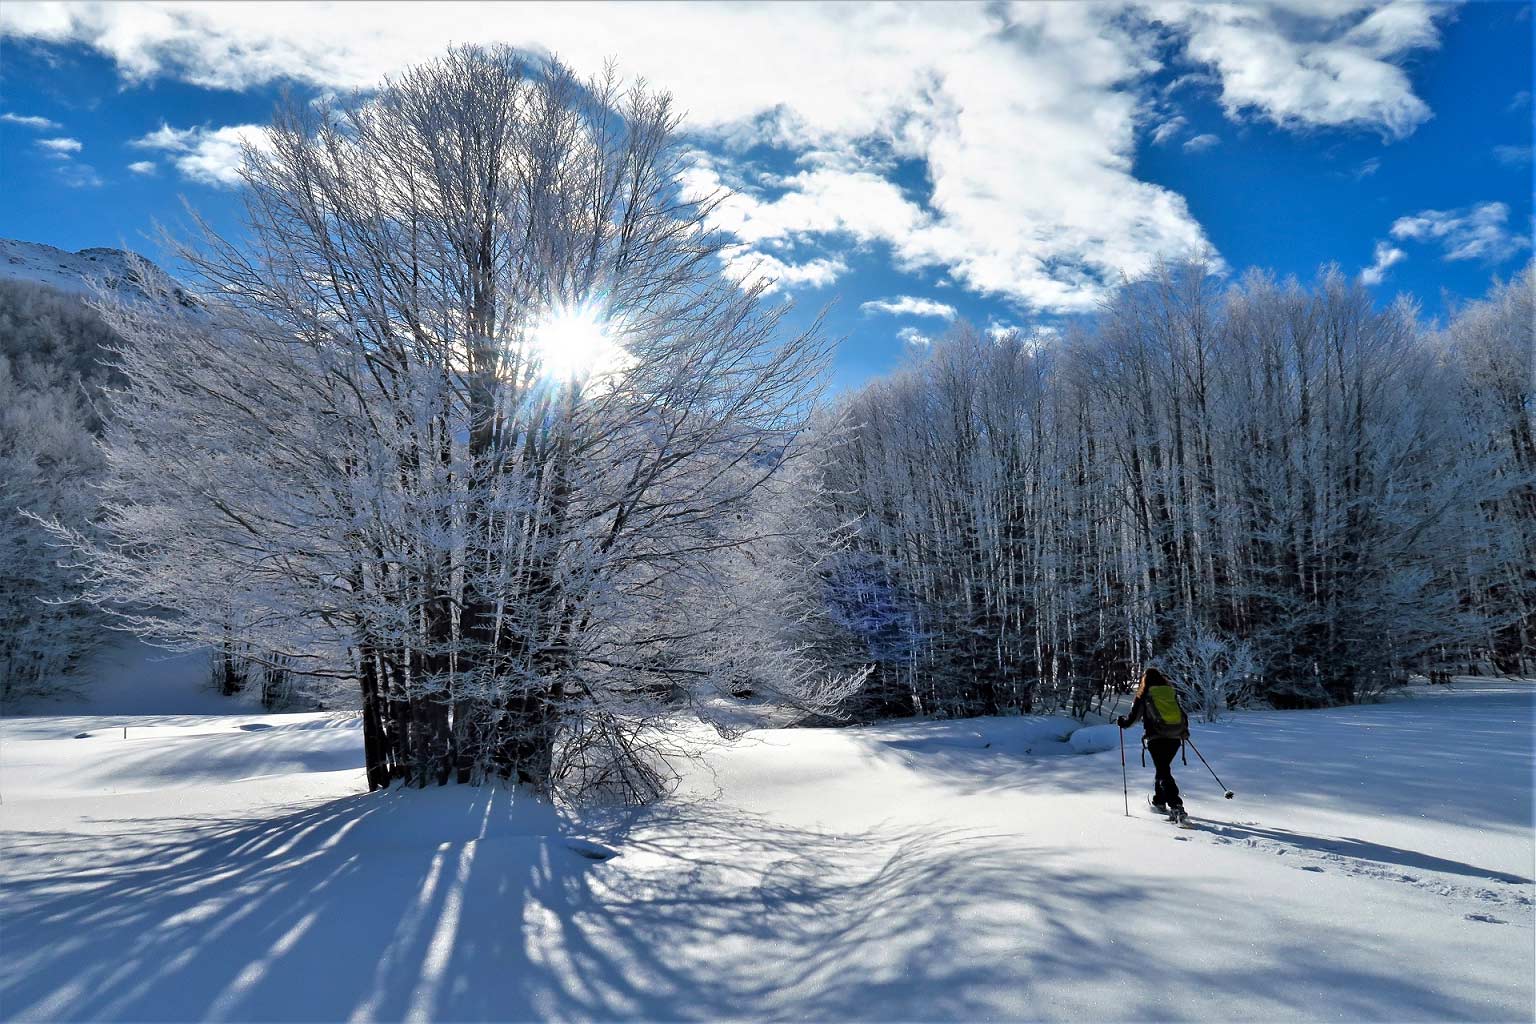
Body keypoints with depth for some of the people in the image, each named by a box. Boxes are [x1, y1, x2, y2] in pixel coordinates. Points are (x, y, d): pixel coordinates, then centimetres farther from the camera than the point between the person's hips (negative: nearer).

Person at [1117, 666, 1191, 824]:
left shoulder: (1144, 696, 2)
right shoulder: (1172, 692, 14)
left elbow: (1133, 718, 5)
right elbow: (1183, 715, 21)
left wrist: (1121, 721, 26)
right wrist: (1184, 731, 39)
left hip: (1156, 739, -5)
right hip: (1175, 738, 5)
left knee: (1164, 772, -6)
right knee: (1163, 768, 22)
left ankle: (1176, 807, -21)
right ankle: (1159, 801, 33)